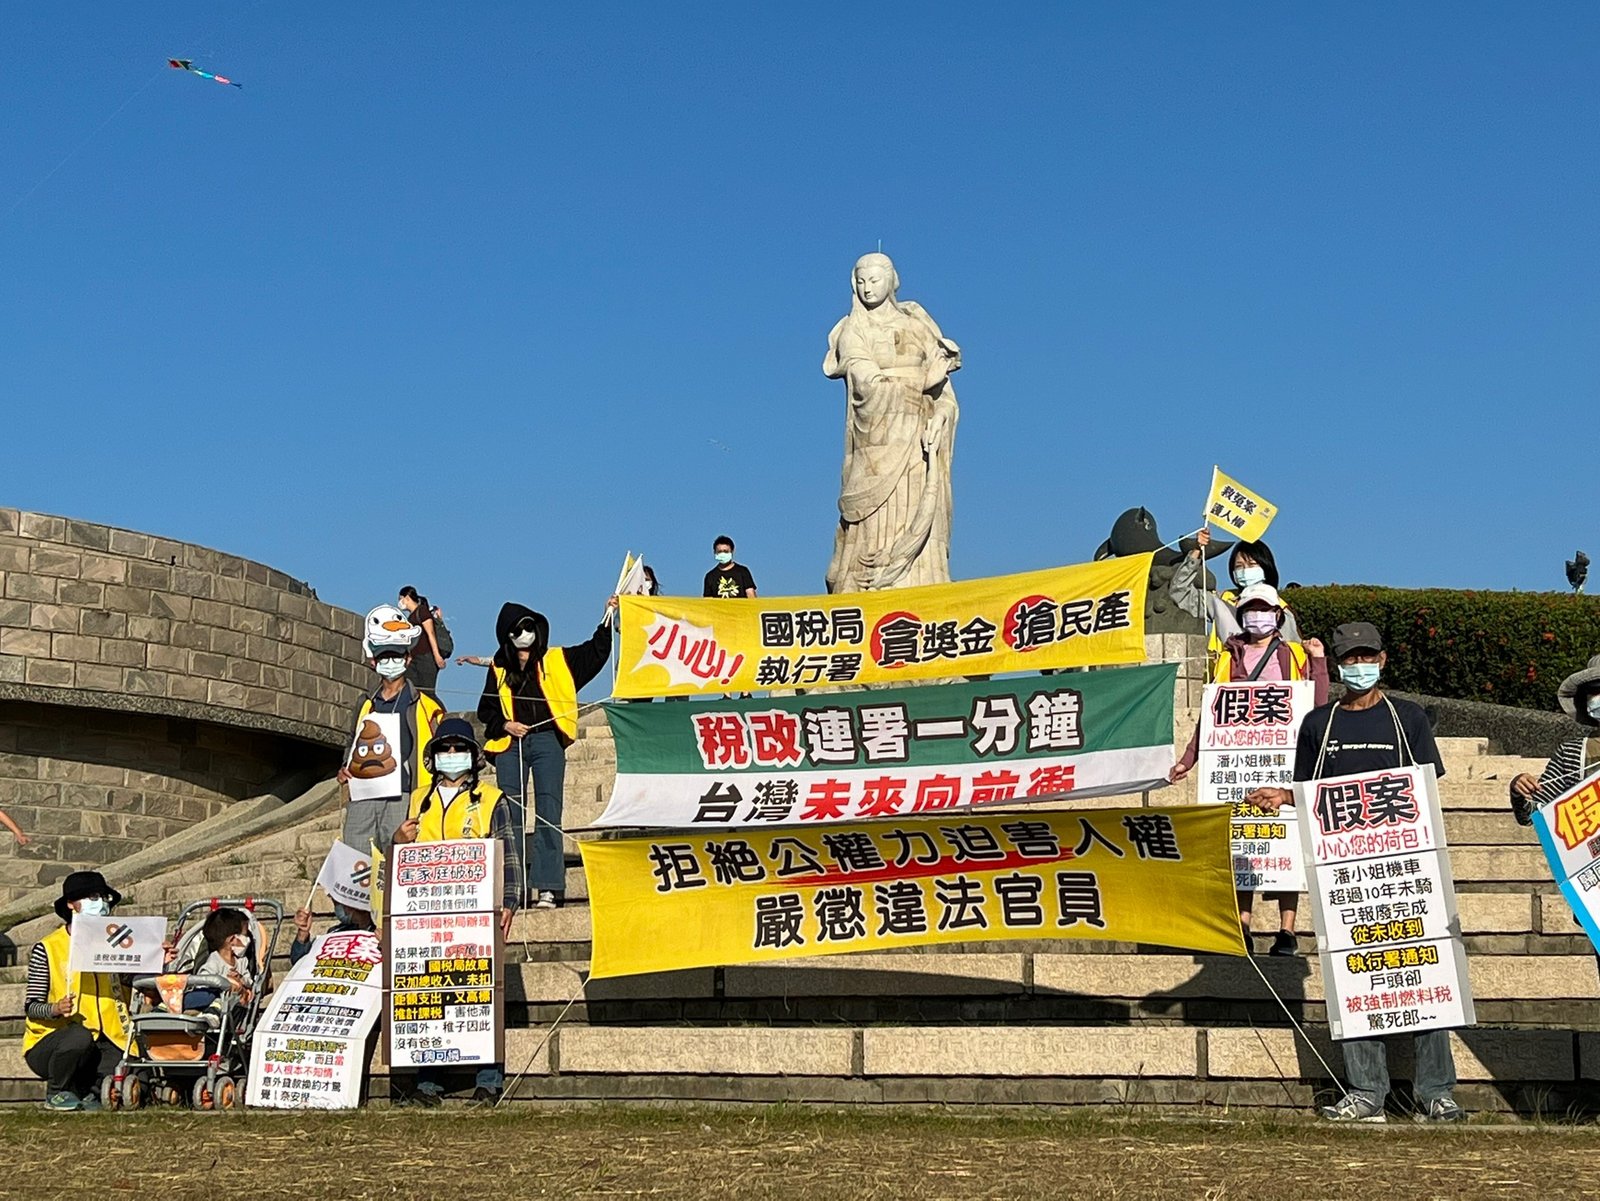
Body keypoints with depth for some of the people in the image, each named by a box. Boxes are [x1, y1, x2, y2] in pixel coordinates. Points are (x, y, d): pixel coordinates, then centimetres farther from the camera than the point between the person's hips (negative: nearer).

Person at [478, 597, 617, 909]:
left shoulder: (556, 660, 11)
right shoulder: (499, 668, 14)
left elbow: (595, 653, 12)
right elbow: (486, 709, 16)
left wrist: (607, 619, 4)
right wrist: (504, 725, -1)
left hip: (547, 742, -1)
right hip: (510, 745, 1)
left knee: (548, 815, -7)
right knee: (509, 816, 1)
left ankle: (548, 888, -10)